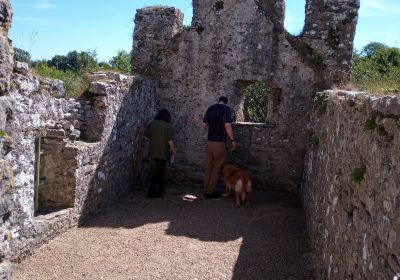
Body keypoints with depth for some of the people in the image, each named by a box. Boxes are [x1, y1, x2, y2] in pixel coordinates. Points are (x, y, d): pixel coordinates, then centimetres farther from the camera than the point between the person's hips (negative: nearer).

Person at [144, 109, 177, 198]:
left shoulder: (152, 124, 4)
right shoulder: (168, 126, -11)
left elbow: (146, 135, 9)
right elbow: (170, 140, -17)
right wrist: (173, 149, -4)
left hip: (153, 151, 6)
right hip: (163, 152, -6)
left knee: (160, 169, 20)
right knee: (159, 170, -1)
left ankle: (160, 188, 30)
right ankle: (152, 192, -1)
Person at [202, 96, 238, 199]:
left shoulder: (210, 108, 8)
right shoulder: (226, 109, -8)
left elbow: (205, 124, 11)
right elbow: (227, 126, -17)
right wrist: (233, 140, -12)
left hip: (209, 142, 5)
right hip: (220, 143, -5)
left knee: (208, 167, 12)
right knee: (217, 168, 5)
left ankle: (206, 190, 17)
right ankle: (210, 192, 7)